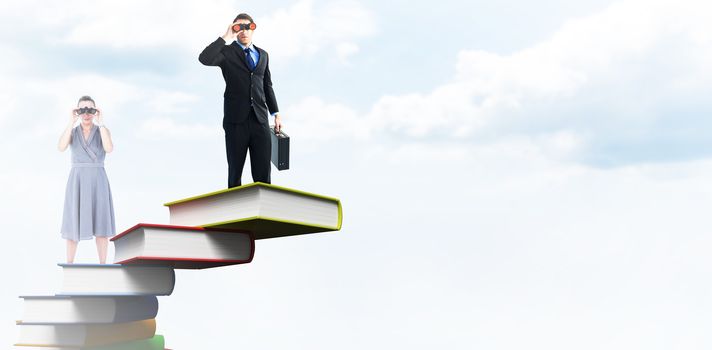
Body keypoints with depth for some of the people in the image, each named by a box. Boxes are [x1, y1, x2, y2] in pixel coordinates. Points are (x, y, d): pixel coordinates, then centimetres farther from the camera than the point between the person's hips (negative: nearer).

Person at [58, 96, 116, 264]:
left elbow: (109, 149, -19)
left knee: (101, 224, -3)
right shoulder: (71, 132, 6)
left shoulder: (104, 131, 2)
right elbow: (61, 147, -16)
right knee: (73, 223, 0)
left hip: (97, 181, -1)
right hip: (77, 181, 1)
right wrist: (71, 122, -20)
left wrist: (100, 123, -21)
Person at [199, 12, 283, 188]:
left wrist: (276, 113, 15)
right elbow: (205, 59, -20)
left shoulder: (263, 55, 16)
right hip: (236, 120, -3)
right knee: (235, 169, 6)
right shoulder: (226, 52, 1)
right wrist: (226, 38, -18)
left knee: (263, 171, 2)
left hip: (260, 120, 3)